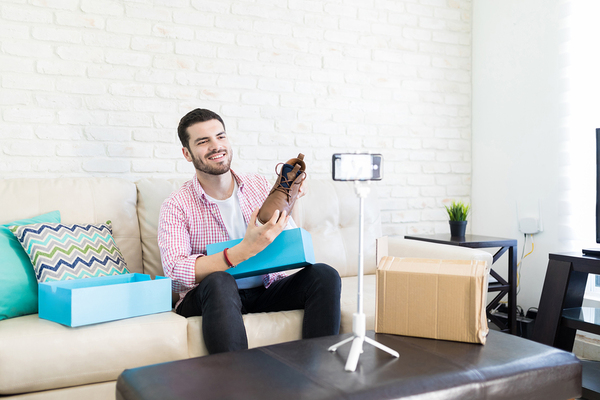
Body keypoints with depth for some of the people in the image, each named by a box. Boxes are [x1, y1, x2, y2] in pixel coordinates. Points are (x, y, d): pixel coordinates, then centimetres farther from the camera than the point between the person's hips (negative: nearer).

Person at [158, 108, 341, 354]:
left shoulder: (259, 186, 8)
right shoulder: (176, 206, -4)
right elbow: (175, 272, -20)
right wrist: (245, 250, -30)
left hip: (267, 290, 4)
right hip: (212, 297, -3)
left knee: (325, 275, -20)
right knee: (219, 281, -36)